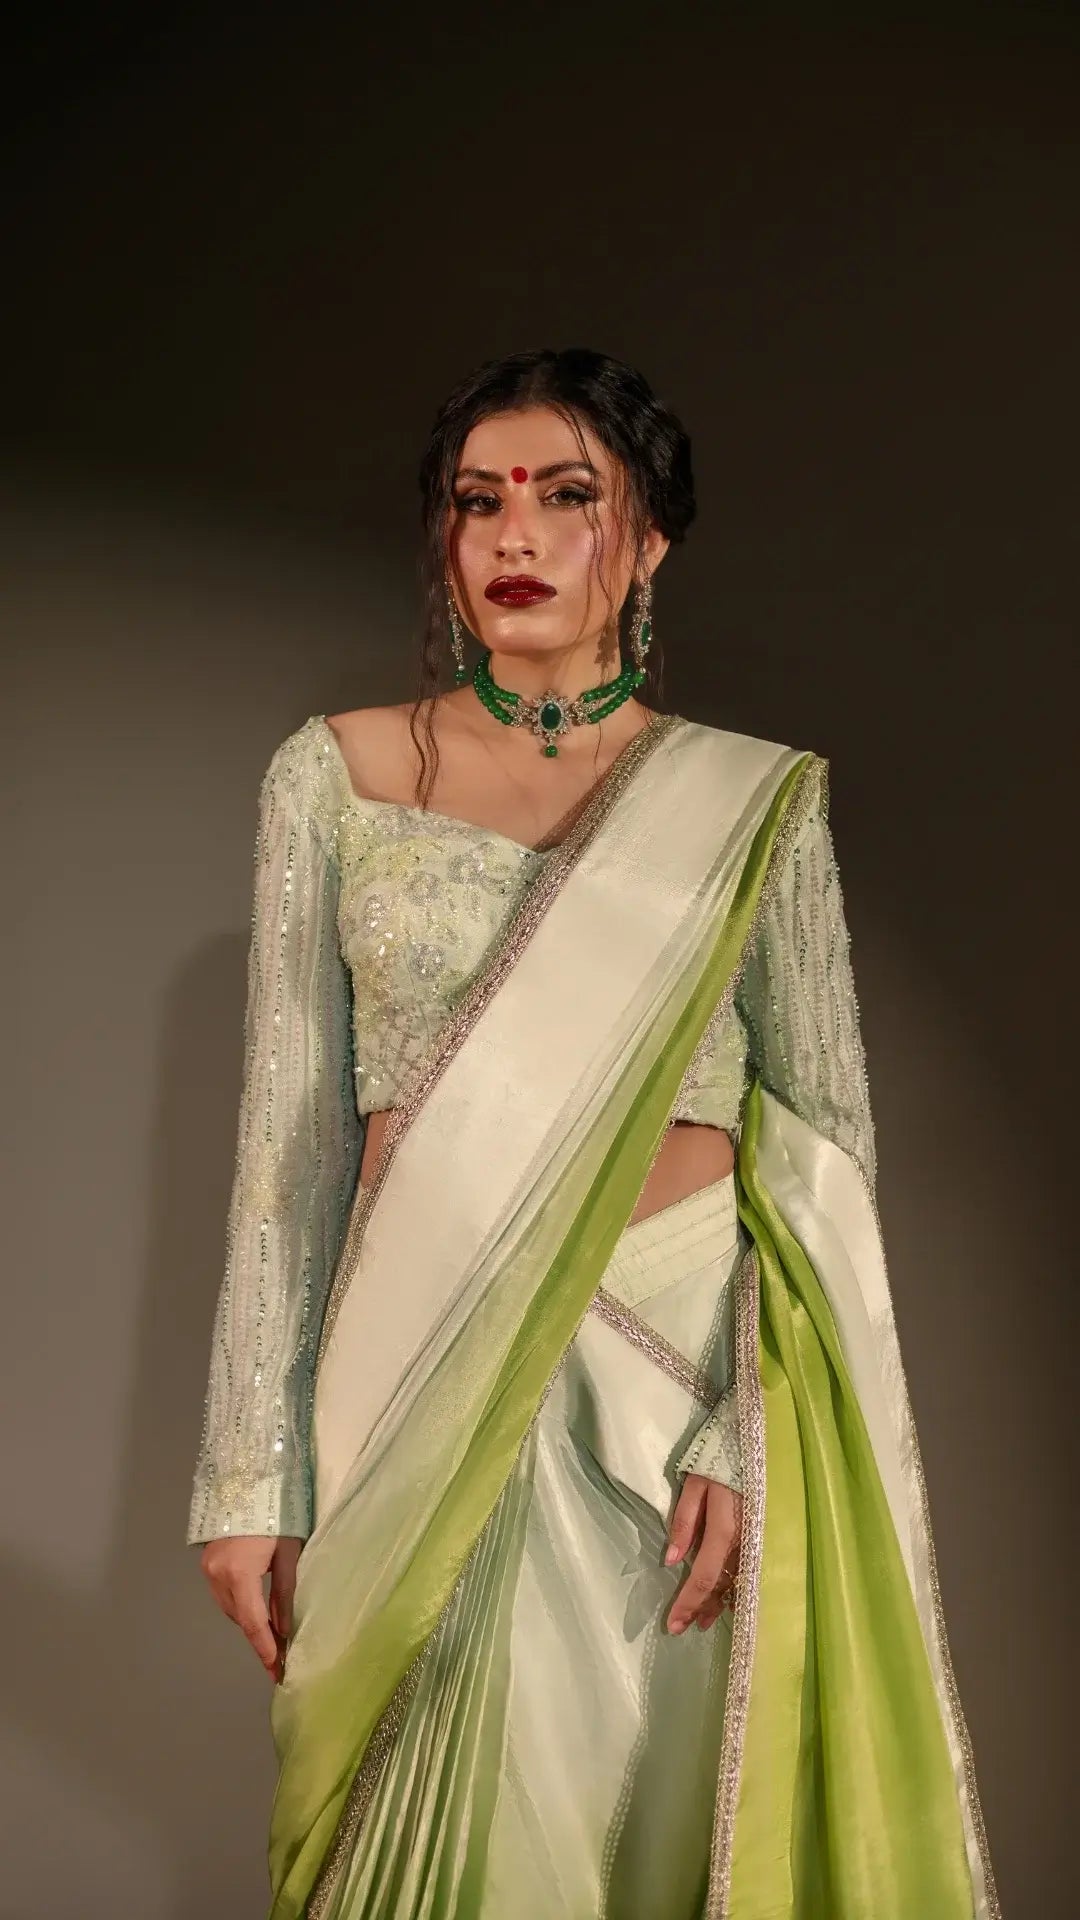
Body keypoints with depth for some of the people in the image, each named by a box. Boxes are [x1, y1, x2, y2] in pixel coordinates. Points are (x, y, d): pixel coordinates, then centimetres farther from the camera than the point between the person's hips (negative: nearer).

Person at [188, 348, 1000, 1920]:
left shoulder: (750, 803, 4)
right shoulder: (333, 776, 6)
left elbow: (826, 1132, 0)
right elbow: (291, 1137, 3)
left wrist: (745, 1424, -14)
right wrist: (252, 1470, -1)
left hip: (689, 1364, 0)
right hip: (420, 1377, 1)